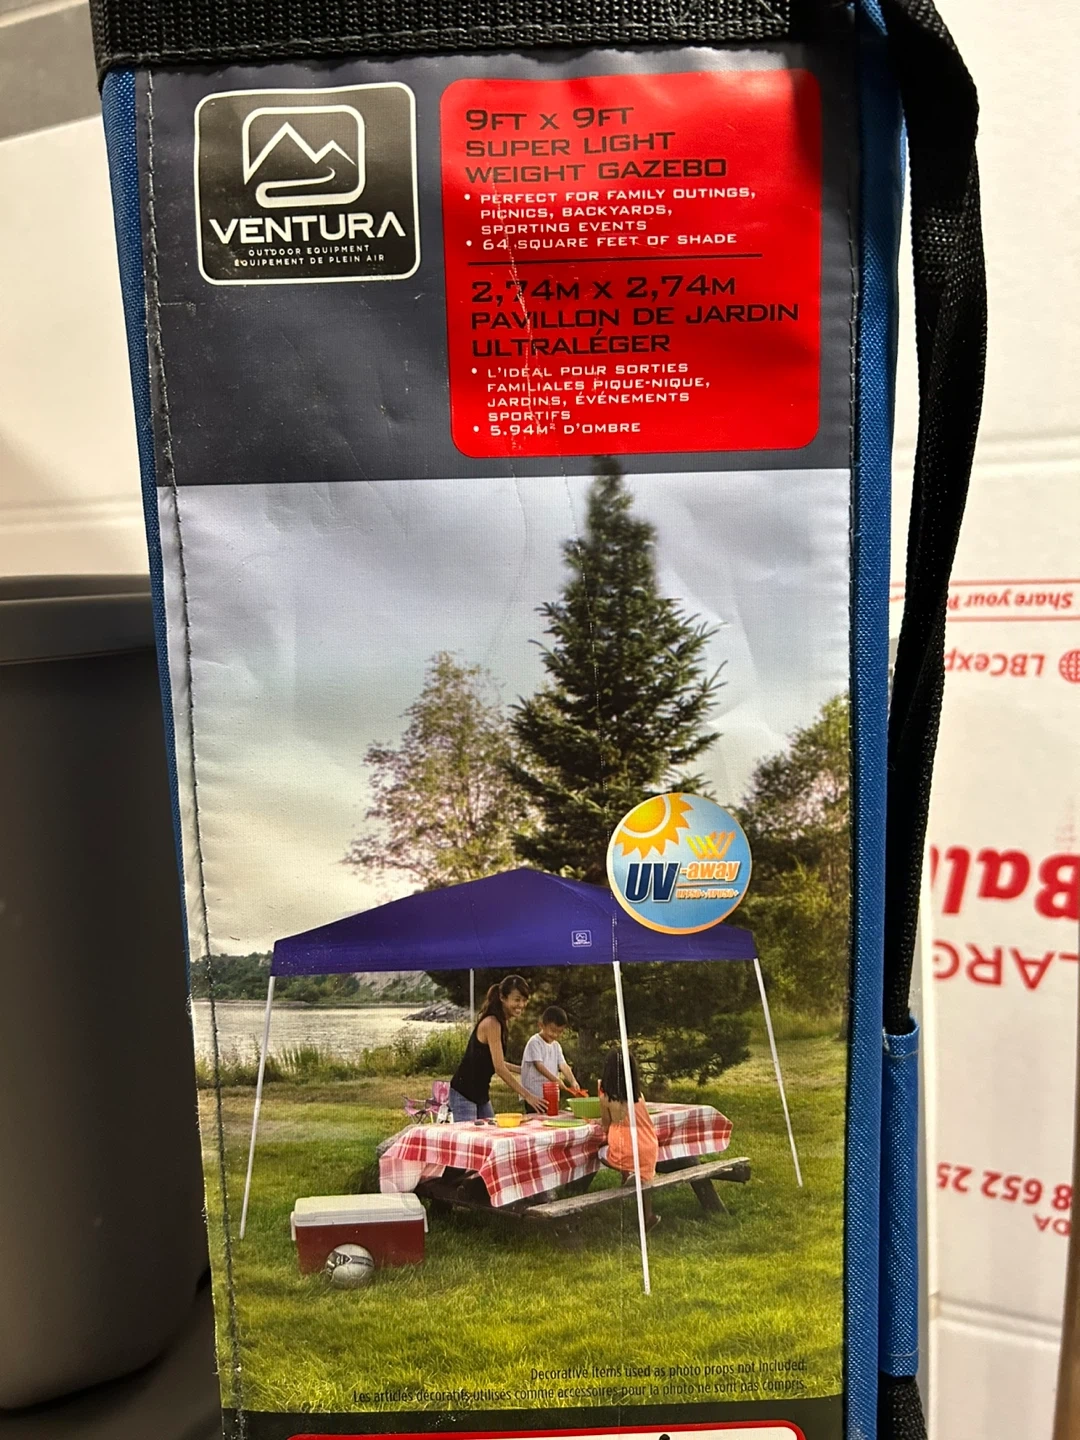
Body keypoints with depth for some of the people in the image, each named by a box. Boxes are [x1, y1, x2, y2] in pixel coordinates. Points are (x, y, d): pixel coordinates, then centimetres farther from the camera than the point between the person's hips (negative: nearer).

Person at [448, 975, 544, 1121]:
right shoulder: (491, 1023, -21)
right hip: (463, 1093, -9)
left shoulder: (502, 1022, 8)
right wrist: (527, 1096, -22)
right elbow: (499, 1068, -23)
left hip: (481, 1093, 9)